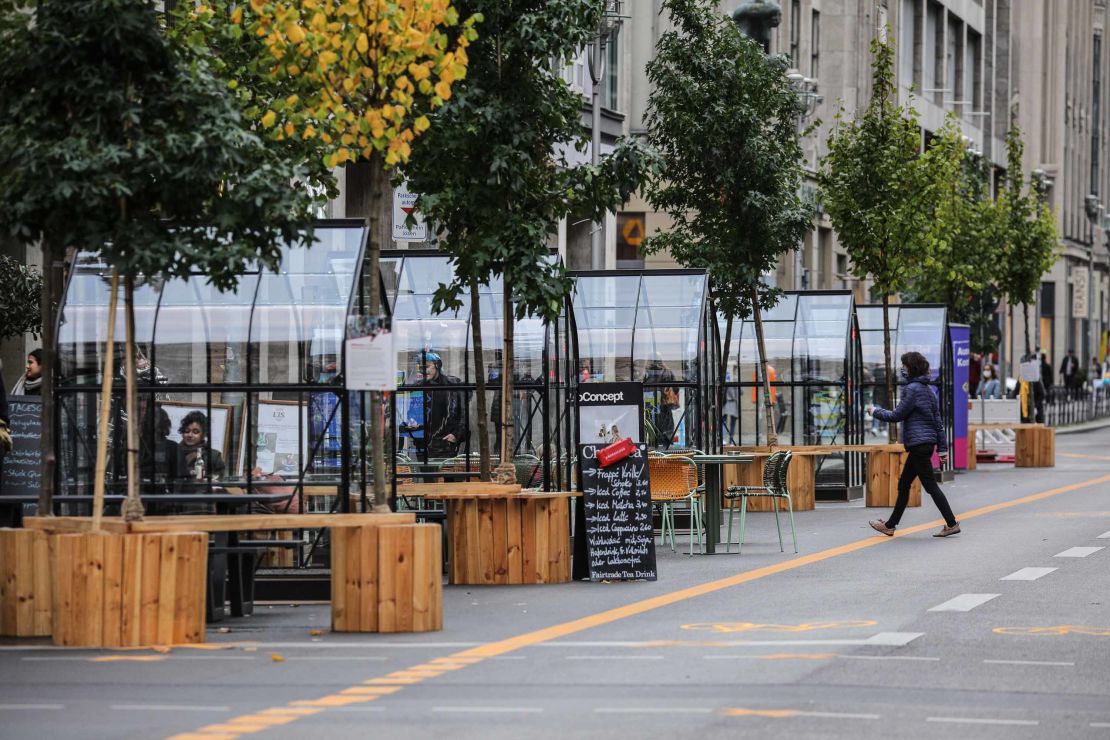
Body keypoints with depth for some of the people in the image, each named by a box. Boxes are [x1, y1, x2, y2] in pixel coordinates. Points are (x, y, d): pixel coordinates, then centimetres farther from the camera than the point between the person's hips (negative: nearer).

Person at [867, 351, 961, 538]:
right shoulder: (928, 389, 15)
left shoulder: (913, 389, -14)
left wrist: (876, 411, 4)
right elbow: (938, 420, 15)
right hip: (927, 443, 10)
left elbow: (897, 415, -12)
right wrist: (942, 447, 16)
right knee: (904, 484, 16)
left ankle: (952, 524, -9)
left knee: (930, 484, -8)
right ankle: (890, 525, 24)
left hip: (919, 444, -10)